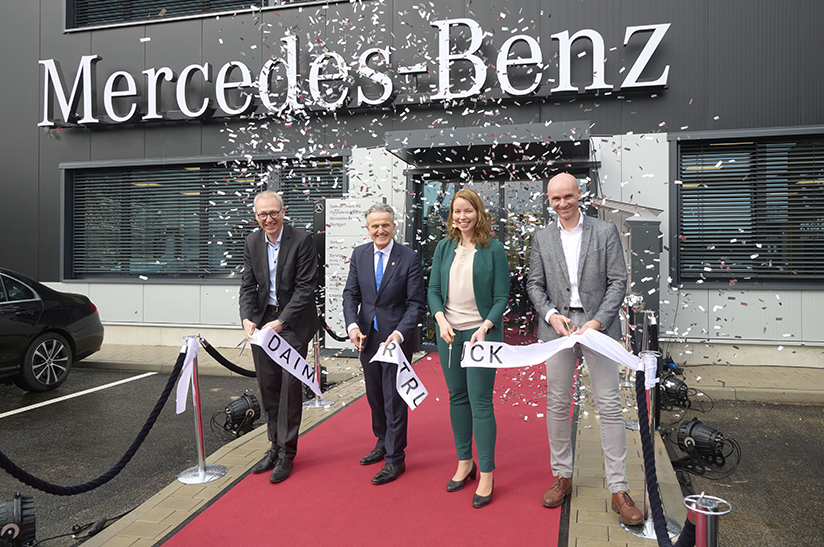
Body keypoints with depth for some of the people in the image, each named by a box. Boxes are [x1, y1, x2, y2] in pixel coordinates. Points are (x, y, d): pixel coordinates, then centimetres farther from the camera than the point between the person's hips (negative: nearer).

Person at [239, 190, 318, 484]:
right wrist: (247, 318, -11)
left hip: (294, 322, -5)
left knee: (290, 384, -3)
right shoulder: (252, 242, 3)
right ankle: (275, 446, 25)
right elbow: (248, 285, 6)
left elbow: (305, 287, -15)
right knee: (267, 385, 10)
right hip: (262, 320, 5)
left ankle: (286, 453, 8)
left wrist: (281, 321, -20)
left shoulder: (302, 240, -13)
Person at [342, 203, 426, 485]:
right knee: (374, 395, 19)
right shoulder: (359, 254, 2)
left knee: (394, 398, 2)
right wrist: (352, 325, -12)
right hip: (367, 337, 5)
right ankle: (383, 443, 41)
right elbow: (351, 293, 4)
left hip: (397, 337, -5)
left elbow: (416, 303, -12)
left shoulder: (409, 258, -11)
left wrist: (399, 333, -24)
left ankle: (395, 458, 18)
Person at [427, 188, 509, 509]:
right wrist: (442, 320, -9)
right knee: (457, 397, 12)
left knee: (480, 401, -4)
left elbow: (502, 297, -4)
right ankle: (465, 462, 27)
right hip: (448, 332, 5)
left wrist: (484, 328, -17)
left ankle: (486, 475, 8)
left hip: (481, 332, -4)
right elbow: (433, 290, 7)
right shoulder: (444, 248, 8)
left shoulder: (493, 249, -3)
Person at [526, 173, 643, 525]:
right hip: (557, 325, 2)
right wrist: (551, 315, -9)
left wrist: (598, 322, -13)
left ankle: (619, 489, 6)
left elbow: (618, 282, -1)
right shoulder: (542, 238, 9)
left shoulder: (605, 231, 3)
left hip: (597, 324, -2)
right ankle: (562, 476, 22)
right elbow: (534, 284, 9)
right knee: (557, 404, 7)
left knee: (609, 406, -2)